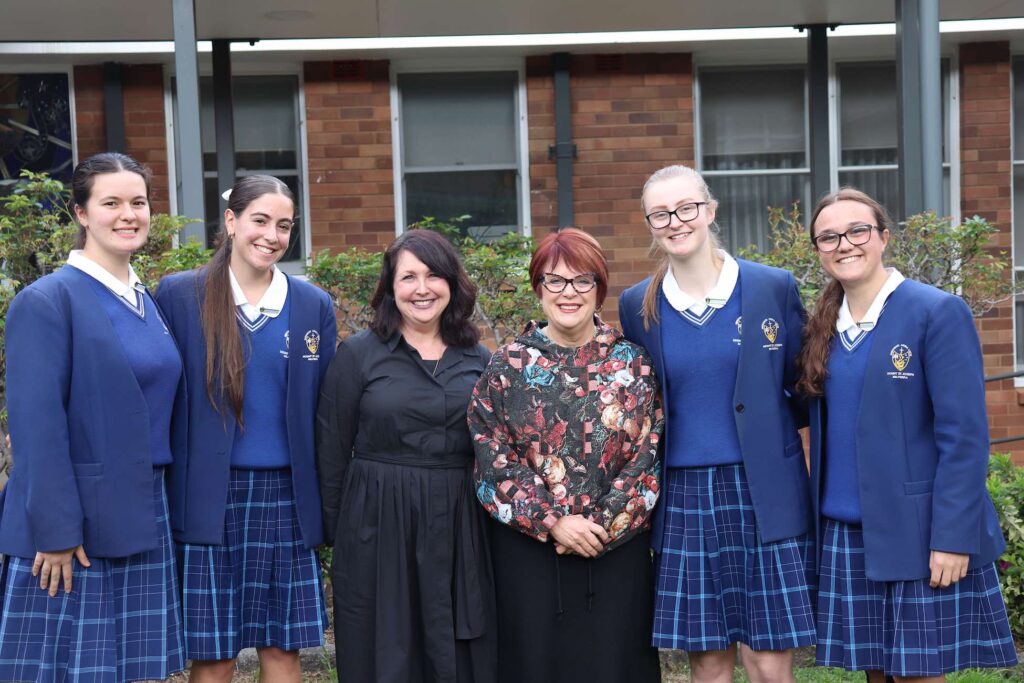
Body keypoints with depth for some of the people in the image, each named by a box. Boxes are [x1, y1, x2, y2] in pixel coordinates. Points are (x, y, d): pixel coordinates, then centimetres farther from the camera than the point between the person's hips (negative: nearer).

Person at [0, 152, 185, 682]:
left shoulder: (146, 303, 12)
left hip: (141, 519, 6)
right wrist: (56, 530, -18)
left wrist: (156, 507, 12)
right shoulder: (46, 301, -10)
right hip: (69, 525, -6)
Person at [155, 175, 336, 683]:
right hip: (207, 500, -2)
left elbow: (321, 411, 9)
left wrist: (324, 502, 6)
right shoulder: (178, 296, -1)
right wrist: (160, 498, -2)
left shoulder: (314, 306, 6)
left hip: (285, 495, 2)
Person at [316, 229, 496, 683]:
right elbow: (332, 451, -1)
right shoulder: (358, 354, -3)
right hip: (378, 525, -3)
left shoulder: (477, 359, 7)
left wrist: (492, 518, 7)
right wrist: (333, 530, -1)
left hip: (459, 526, 3)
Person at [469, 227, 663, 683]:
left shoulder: (632, 363, 3)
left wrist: (603, 526, -11)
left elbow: (648, 455, -2)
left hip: (619, 551, 1)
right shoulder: (508, 366, 2)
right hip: (530, 552, 0)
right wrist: (552, 521, -13)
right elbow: (494, 459, -4)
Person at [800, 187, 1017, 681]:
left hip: (917, 531, -5)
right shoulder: (825, 326, 10)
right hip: (845, 531, 5)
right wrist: (817, 520, 1)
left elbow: (964, 435, -12)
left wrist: (952, 537, -17)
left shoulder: (938, 313, -8)